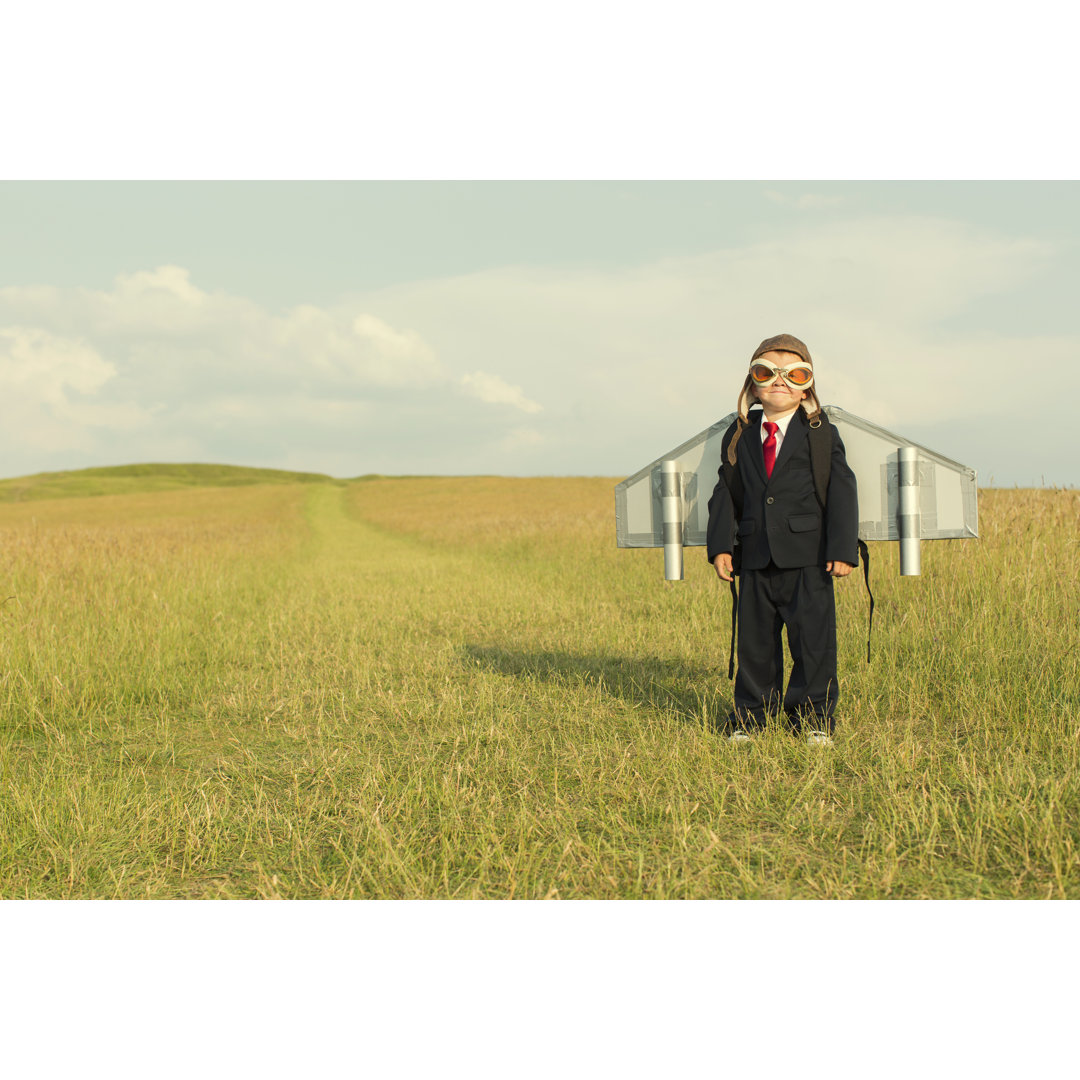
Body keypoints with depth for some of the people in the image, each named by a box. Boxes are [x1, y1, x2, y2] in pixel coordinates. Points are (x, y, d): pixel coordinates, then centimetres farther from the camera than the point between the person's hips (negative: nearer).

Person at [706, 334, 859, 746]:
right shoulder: (739, 436, 10)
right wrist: (721, 544, 0)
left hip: (807, 557, -3)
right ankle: (751, 714, 21)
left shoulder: (822, 435, 0)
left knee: (812, 635, 0)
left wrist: (843, 549, -11)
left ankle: (813, 714, 13)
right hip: (755, 555, 3)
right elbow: (725, 492, 10)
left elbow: (842, 492, -3)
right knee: (755, 638, 8)